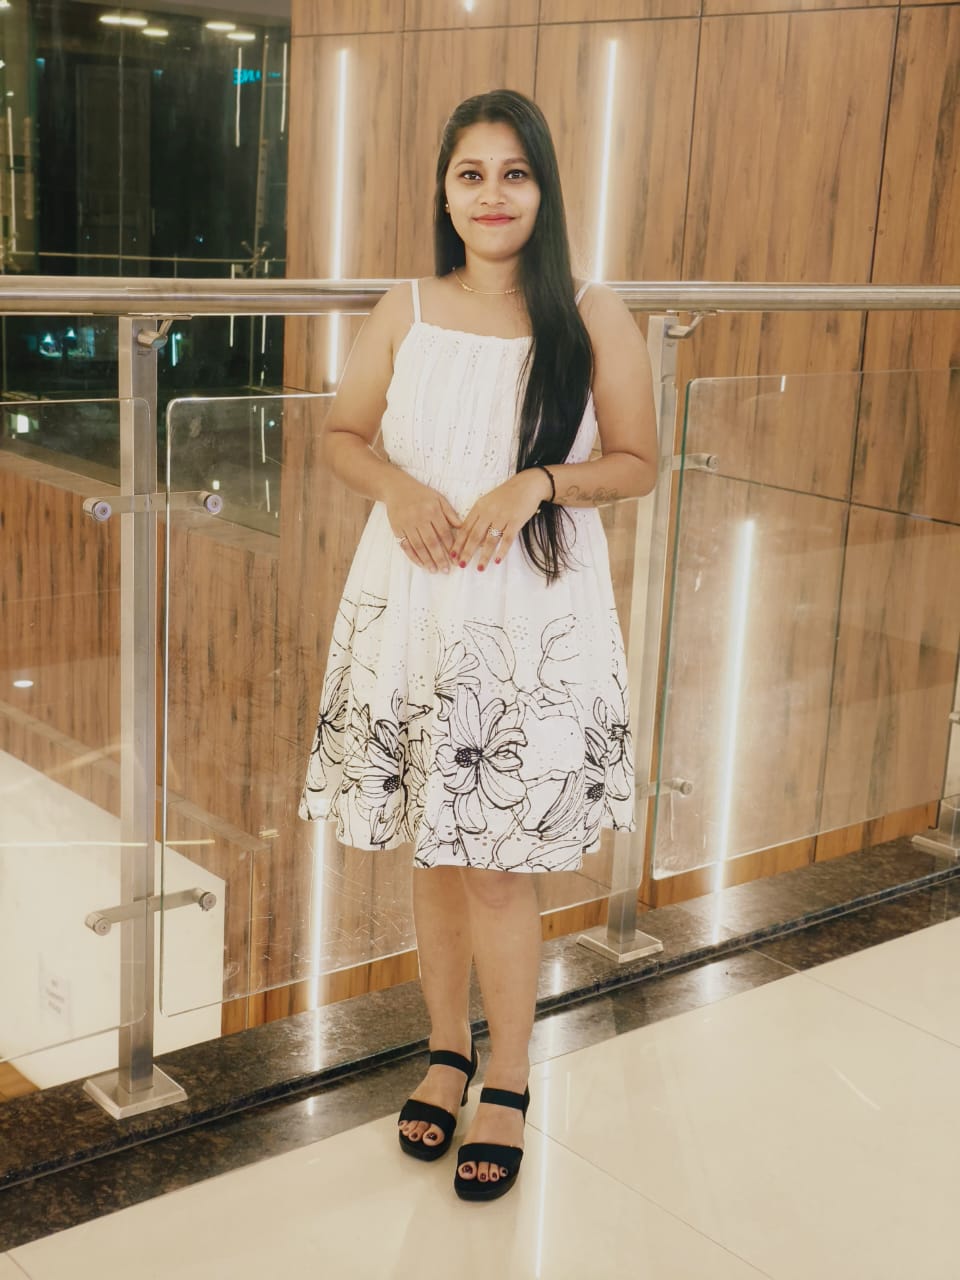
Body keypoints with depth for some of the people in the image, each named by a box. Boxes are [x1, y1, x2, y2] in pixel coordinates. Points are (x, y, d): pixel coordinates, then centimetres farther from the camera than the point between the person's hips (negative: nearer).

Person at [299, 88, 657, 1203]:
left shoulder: (594, 319, -2)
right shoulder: (404, 313, 4)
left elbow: (637, 463, 2)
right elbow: (342, 434, 13)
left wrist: (535, 484, -15)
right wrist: (398, 488, -8)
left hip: (536, 617, -2)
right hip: (412, 605, 3)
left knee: (499, 863, 0)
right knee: (433, 854, 12)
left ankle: (507, 1084, 21)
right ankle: (447, 1052, 33)